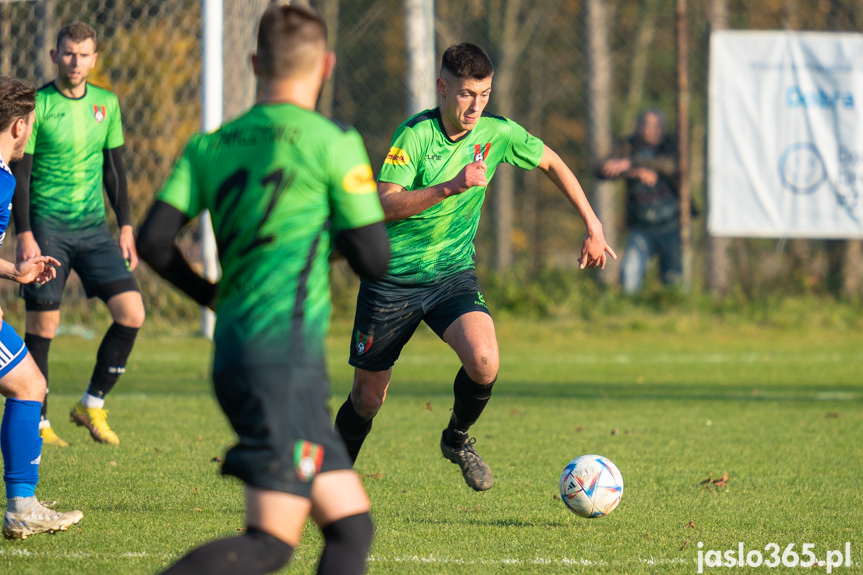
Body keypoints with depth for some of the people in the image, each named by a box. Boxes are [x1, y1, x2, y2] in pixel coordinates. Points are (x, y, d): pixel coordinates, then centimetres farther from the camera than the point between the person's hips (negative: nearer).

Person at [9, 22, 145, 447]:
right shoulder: (37, 106, -6)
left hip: (94, 227, 4)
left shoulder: (106, 104, 8)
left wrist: (125, 226, 11)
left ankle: (92, 406, 8)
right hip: (47, 228, -4)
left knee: (131, 313, -7)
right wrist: (24, 234, -13)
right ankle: (38, 424, 9)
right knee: (43, 325, -3)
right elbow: (20, 173, -6)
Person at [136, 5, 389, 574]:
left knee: (352, 525, 10)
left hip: (232, 356, 7)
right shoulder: (333, 142, -3)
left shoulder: (210, 146, 12)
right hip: (286, 351, -7)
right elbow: (374, 259, -3)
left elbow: (153, 240, 6)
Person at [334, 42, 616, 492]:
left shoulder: (496, 134, -5)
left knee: (484, 362, -25)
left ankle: (457, 439, 5)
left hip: (454, 274, 3)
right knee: (367, 397, 5)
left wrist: (593, 227, 9)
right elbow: (385, 205, -28)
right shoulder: (415, 135, -18)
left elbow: (552, 164, 12)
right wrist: (450, 186, -38)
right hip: (392, 280, -3)